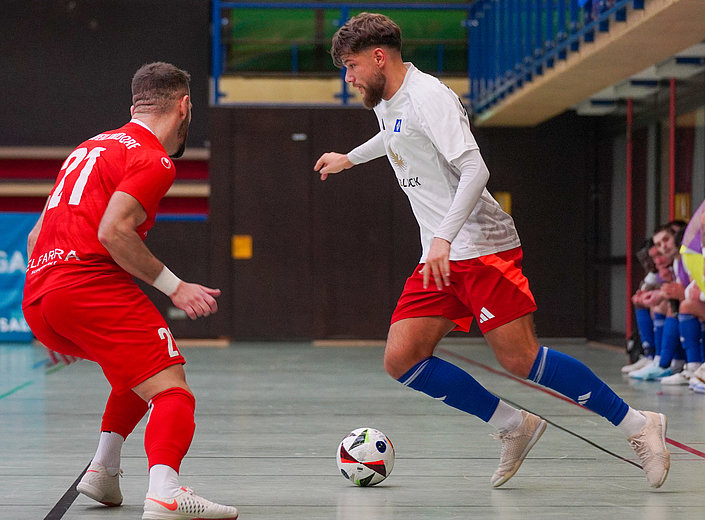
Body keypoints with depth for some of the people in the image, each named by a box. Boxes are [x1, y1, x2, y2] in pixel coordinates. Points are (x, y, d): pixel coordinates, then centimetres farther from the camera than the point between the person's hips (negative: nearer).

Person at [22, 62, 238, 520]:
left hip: (36, 301, 9)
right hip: (91, 283, -9)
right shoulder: (154, 159, -1)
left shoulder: (92, 147, 26)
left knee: (140, 364, 29)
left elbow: (36, 236, 27)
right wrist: (174, 286, -10)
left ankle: (103, 471, 21)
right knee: (172, 391, -12)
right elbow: (112, 232, -16)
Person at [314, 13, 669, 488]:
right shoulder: (386, 102, 17)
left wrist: (444, 237, -33)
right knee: (401, 360, -6)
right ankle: (515, 426, 4)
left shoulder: (427, 96, -13)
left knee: (522, 360, -15)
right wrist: (350, 159, 56)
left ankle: (639, 425, -2)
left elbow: (475, 171, -23)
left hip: (481, 247, -9)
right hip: (440, 256, 9)